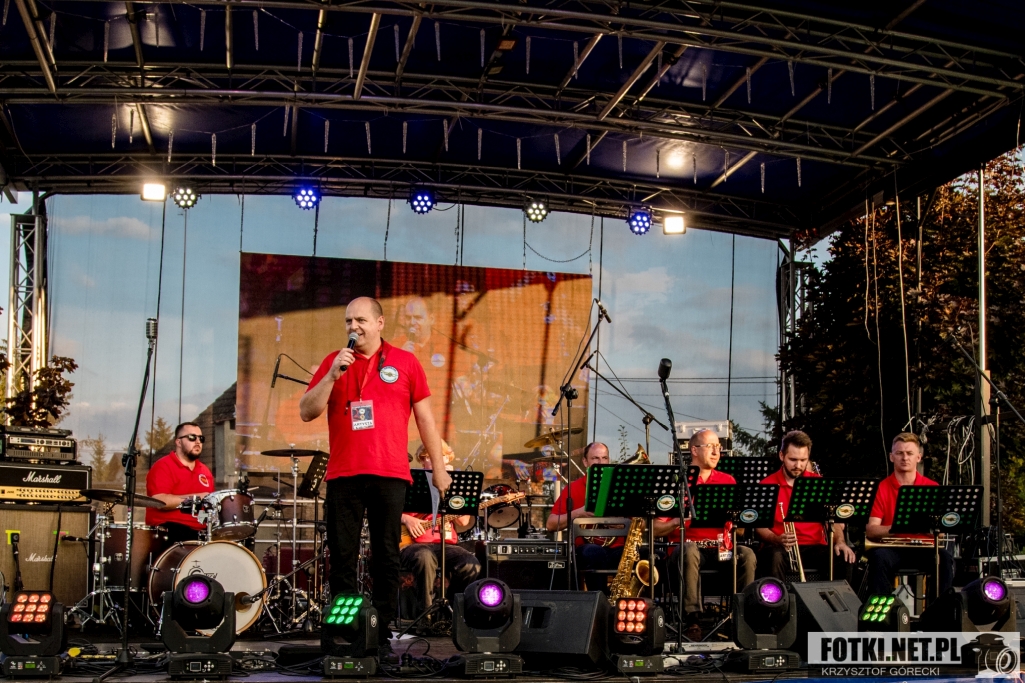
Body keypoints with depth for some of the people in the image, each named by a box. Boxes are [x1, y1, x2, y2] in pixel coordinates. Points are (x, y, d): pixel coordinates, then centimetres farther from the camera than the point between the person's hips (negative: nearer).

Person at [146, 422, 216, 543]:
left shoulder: (205, 471, 20)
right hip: (167, 530, -8)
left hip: (200, 531, 8)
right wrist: (196, 497, -15)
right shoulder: (163, 467, -3)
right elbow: (159, 501, -17)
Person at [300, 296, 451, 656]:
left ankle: (382, 635, 9)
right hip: (342, 476, 1)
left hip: (390, 476, -1)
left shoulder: (404, 362, 6)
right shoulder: (333, 362, 9)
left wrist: (439, 468, 7)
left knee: (387, 558, 3)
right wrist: (333, 375, -11)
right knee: (342, 558, 2)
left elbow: (424, 417, 9)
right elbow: (306, 412, 2)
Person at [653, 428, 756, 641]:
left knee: (747, 555, -27)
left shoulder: (727, 481, 13)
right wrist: (677, 522, -19)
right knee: (690, 552, -37)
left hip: (720, 548, 3)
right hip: (686, 546, -3)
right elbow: (656, 529, 1)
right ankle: (692, 619, -35)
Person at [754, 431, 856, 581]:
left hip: (814, 547, 2)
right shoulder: (767, 485, 2)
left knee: (844, 559, -25)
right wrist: (777, 539, -22)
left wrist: (839, 541, -13)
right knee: (773, 557, -36)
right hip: (781, 548, -2)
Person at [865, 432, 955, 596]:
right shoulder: (880, 489, 2)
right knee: (879, 557, -34)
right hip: (892, 549, -1)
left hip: (924, 549, 2)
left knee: (945, 558, -29)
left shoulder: (932, 488, 6)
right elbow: (871, 530, -7)